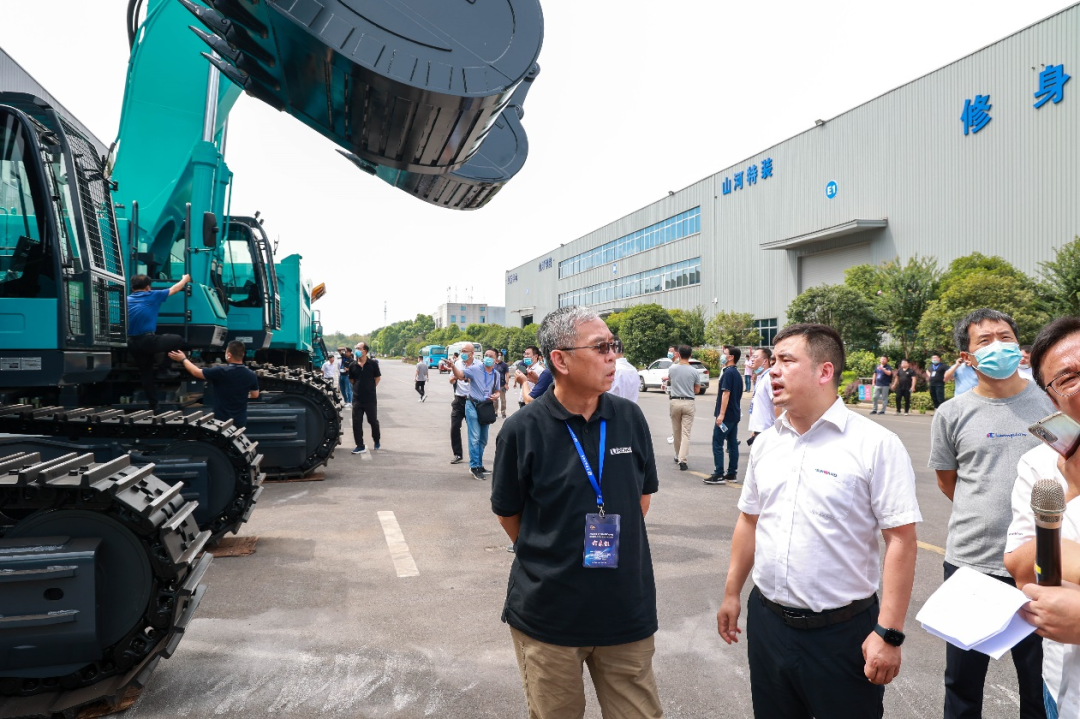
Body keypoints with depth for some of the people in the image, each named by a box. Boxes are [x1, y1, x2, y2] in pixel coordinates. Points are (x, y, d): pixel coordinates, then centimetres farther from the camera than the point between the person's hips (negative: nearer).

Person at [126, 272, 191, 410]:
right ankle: (164, 370, 7)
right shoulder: (152, 296, 2)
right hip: (147, 340, -6)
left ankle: (153, 407, 22)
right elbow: (174, 289, 16)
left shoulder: (127, 300, 15)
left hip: (132, 343, 6)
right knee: (177, 339, 12)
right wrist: (185, 280, 34)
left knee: (146, 374, 16)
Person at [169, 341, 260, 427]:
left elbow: (196, 372, -5)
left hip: (221, 421, -3)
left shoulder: (221, 372, -20)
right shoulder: (251, 375, -7)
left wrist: (183, 359, 11)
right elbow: (255, 395, 8)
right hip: (240, 422, 4)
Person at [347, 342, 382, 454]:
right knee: (356, 422, 0)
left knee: (373, 421, 12)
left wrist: (370, 388, 4)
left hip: (370, 398, -2)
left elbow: (378, 377, 4)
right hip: (357, 398, 2)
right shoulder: (353, 365, 1)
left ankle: (376, 440, 33)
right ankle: (360, 446, 7)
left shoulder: (373, 363, -7)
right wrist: (358, 387, 6)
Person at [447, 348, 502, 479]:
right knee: (475, 438, -9)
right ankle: (475, 466, -4)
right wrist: (453, 366, -36)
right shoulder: (475, 369, -8)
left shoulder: (497, 375, 8)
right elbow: (460, 375, -17)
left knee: (483, 439, 15)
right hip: (473, 406, -6)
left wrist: (495, 396, -6)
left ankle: (478, 464, 28)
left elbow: (497, 391, 18)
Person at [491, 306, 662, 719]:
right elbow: (507, 513, 0)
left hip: (627, 611, 3)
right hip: (547, 615, -2)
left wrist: (617, 546, 7)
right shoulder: (522, 430, -13)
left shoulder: (630, 417, -3)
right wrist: (547, 561, 3)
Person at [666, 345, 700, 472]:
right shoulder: (694, 372, -6)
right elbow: (696, 390, 3)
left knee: (676, 431, 16)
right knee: (686, 433, -2)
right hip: (688, 402, -1)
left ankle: (678, 456, 30)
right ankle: (682, 460, -11)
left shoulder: (672, 369, -4)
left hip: (675, 401, 1)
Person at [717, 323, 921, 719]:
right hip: (766, 621, 5)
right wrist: (731, 594, 14)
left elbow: (901, 539, -14)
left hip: (844, 631, -5)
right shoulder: (766, 442, 5)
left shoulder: (875, 444, -13)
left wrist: (889, 633, -16)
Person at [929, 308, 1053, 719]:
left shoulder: (1051, 402, -1)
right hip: (970, 563, 0)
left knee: (1041, 684, 15)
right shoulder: (952, 414, -1)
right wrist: (984, 518, 11)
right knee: (962, 679, 14)